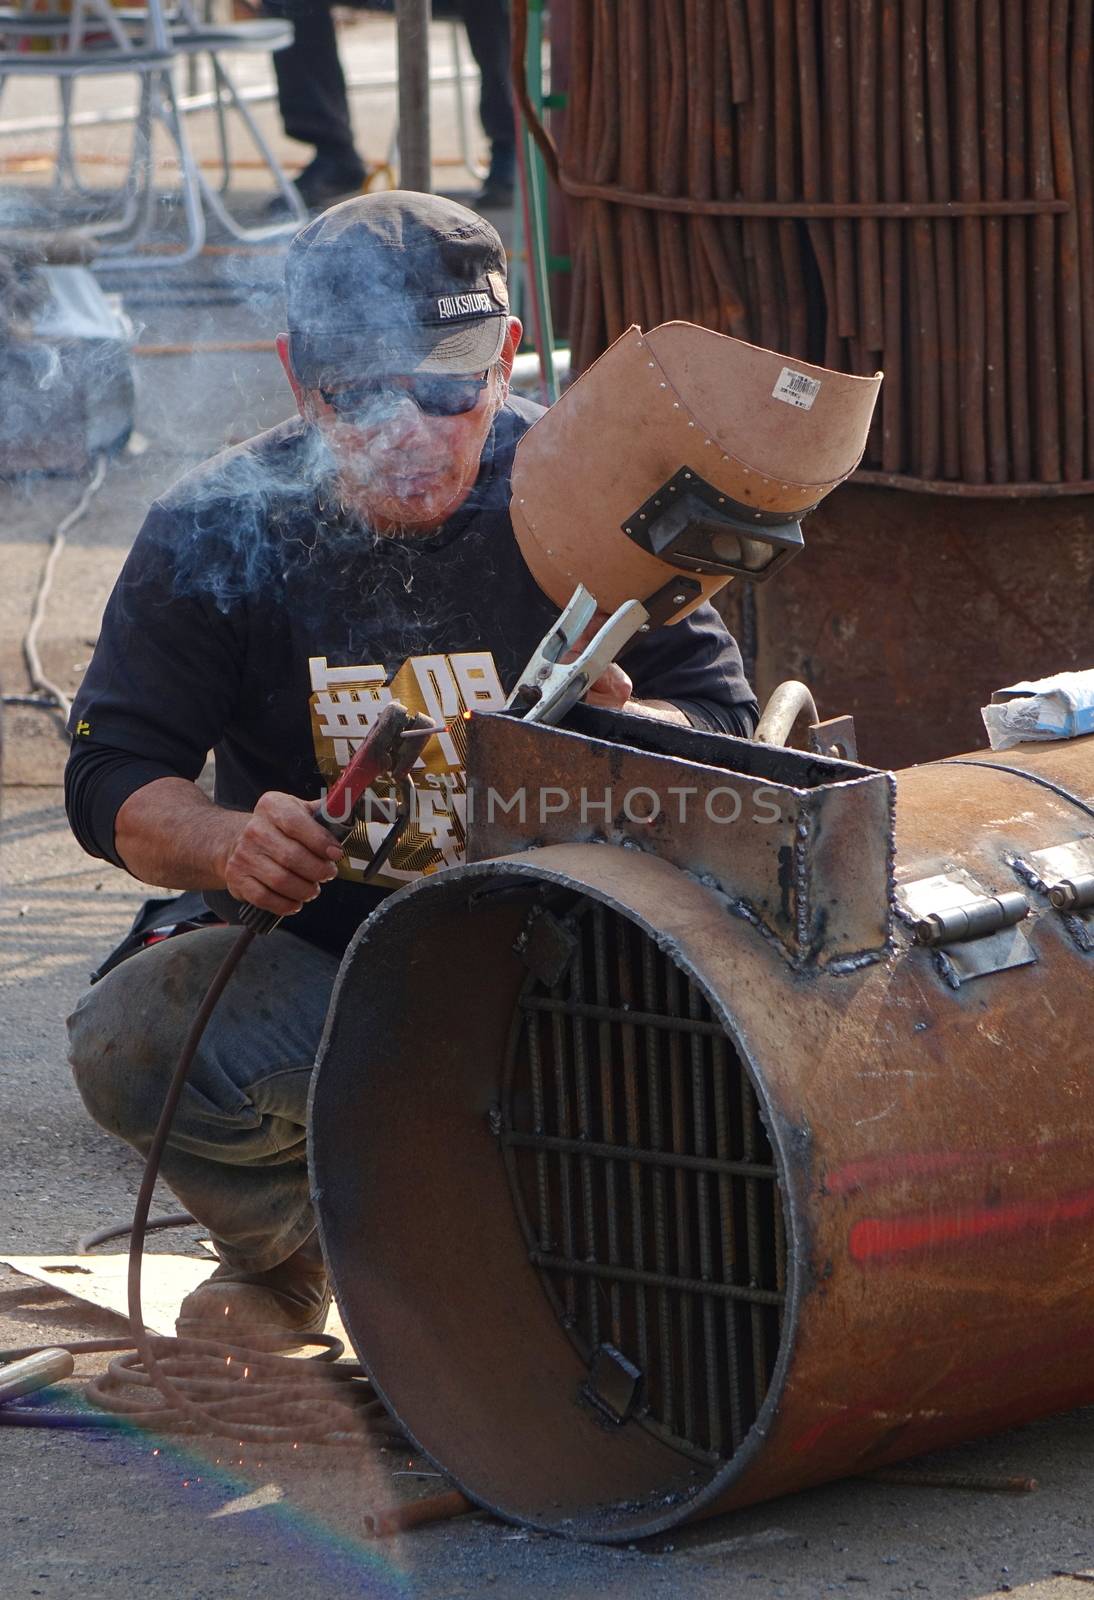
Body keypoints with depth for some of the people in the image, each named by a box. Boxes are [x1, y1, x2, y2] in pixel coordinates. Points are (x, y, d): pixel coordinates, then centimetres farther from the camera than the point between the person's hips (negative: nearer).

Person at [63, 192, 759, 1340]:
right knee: (126, 1044, -29)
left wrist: (624, 730, -30)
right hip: (311, 958, 1)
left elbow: (725, 726, -5)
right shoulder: (214, 532, -6)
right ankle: (282, 1249, 6)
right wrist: (226, 843, -29)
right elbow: (114, 777, -5)